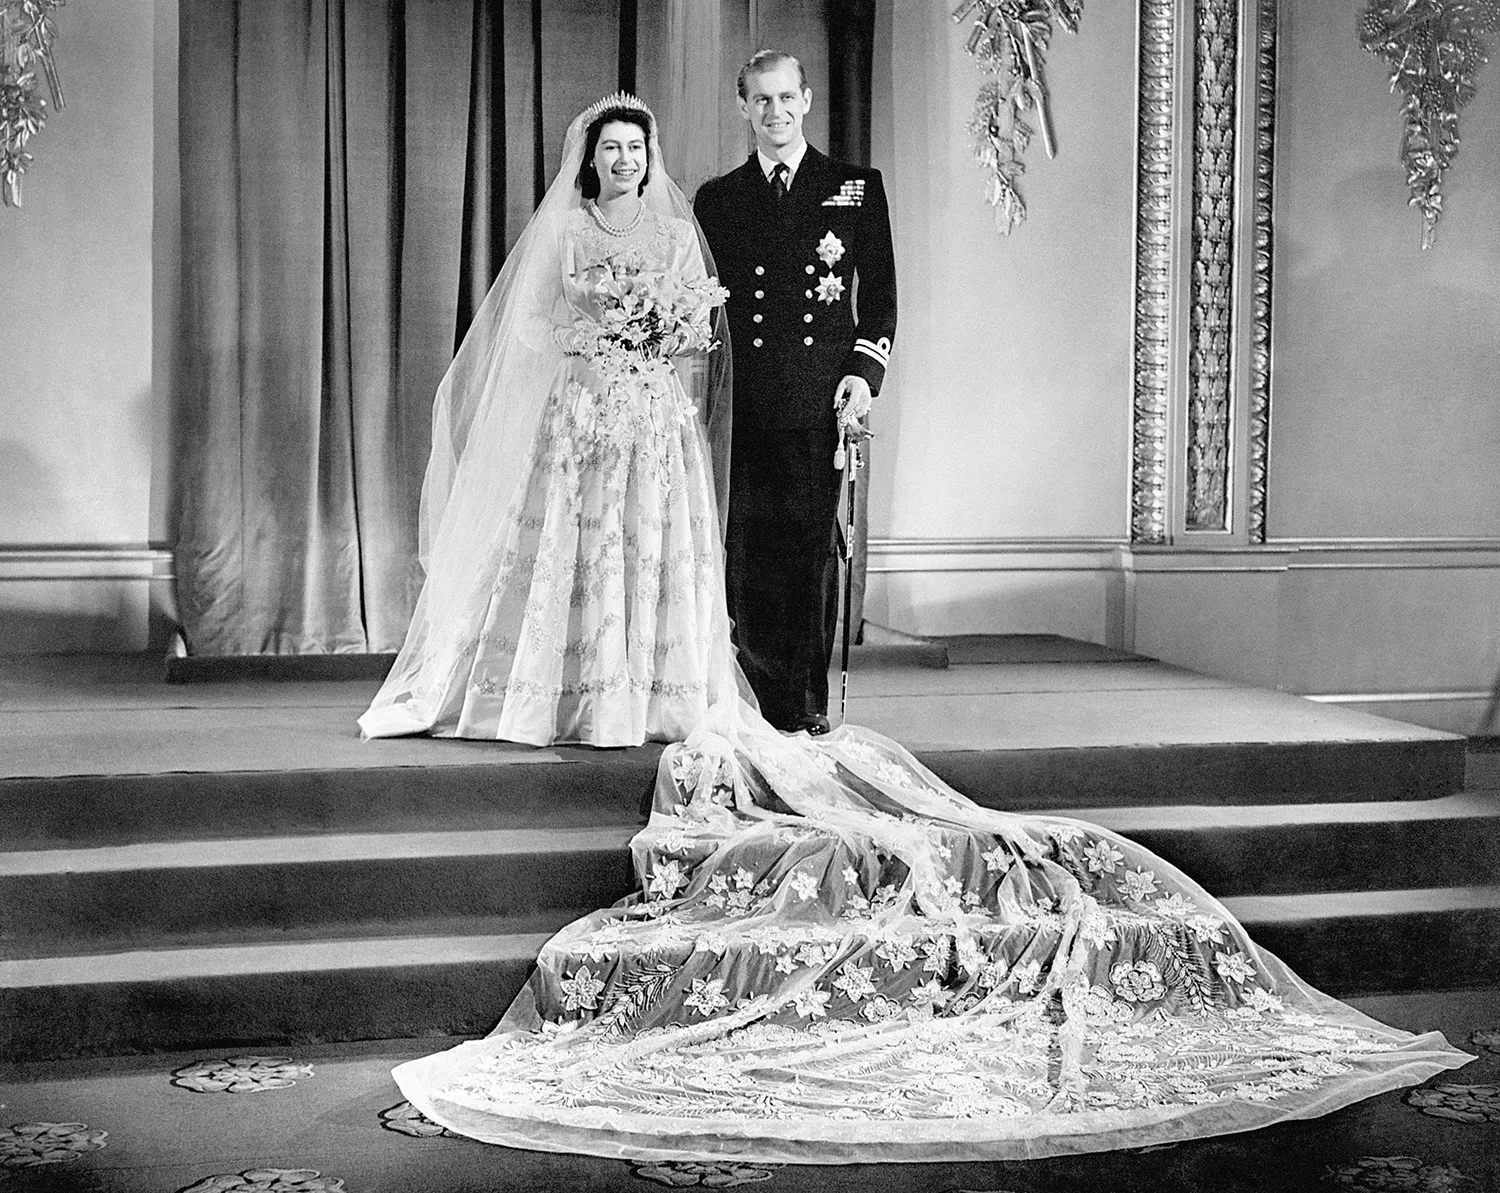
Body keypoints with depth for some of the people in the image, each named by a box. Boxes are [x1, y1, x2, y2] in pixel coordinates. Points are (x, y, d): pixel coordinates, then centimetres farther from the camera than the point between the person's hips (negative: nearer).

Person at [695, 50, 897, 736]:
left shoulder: (857, 187, 10)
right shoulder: (716, 199, 13)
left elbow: (881, 292, 8)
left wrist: (864, 373, -5)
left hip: (824, 401, -1)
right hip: (743, 405, 1)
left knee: (814, 550, 1)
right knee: (746, 555, -2)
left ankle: (810, 700, 9)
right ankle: (769, 697, 7)